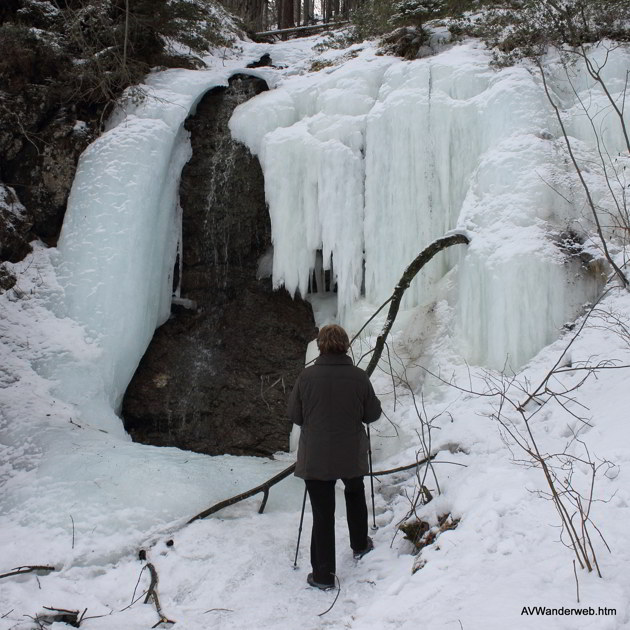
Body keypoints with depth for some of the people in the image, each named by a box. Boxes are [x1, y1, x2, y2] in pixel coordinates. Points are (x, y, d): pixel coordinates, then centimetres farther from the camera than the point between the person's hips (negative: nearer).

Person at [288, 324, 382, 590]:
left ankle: (323, 575, 15)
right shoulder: (358, 377, -12)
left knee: (322, 514, 7)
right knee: (355, 493, 30)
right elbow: (373, 413, -2)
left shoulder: (307, 376, -14)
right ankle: (360, 544, 45)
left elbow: (294, 415, -4)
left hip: (315, 458, -1)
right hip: (352, 456, 2)